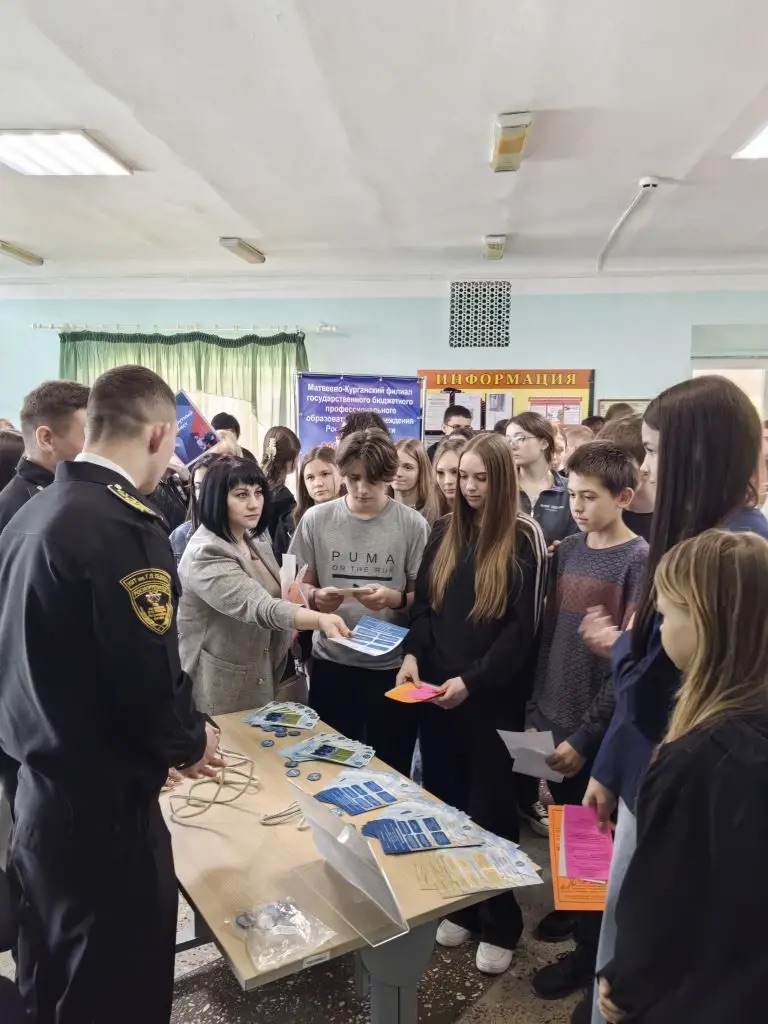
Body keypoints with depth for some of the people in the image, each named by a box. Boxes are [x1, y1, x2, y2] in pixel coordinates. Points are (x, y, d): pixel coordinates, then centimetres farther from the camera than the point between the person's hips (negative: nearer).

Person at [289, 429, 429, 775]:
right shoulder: (316, 519, -2)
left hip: (392, 666, -1)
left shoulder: (412, 524, -6)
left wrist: (396, 599, -22)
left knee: (390, 770, 13)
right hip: (331, 663, 2)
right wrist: (315, 599, -16)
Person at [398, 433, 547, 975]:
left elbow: (522, 627, -13)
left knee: (491, 807, 9)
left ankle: (499, 923, 28)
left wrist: (472, 680, -19)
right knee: (445, 800, 15)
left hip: (493, 696, -5)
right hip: (435, 690, 5)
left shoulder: (524, 538, -9)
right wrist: (413, 654, -7)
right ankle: (457, 905, 35)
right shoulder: (445, 532, 6)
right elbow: (424, 604, 9)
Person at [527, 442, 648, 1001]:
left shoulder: (640, 561, -15)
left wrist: (586, 733, -17)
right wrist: (535, 710, 6)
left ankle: (591, 946, 32)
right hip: (554, 718, 5)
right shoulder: (567, 550, 3)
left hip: (597, 730, -5)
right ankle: (575, 907, 45)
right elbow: (549, 635, 8)